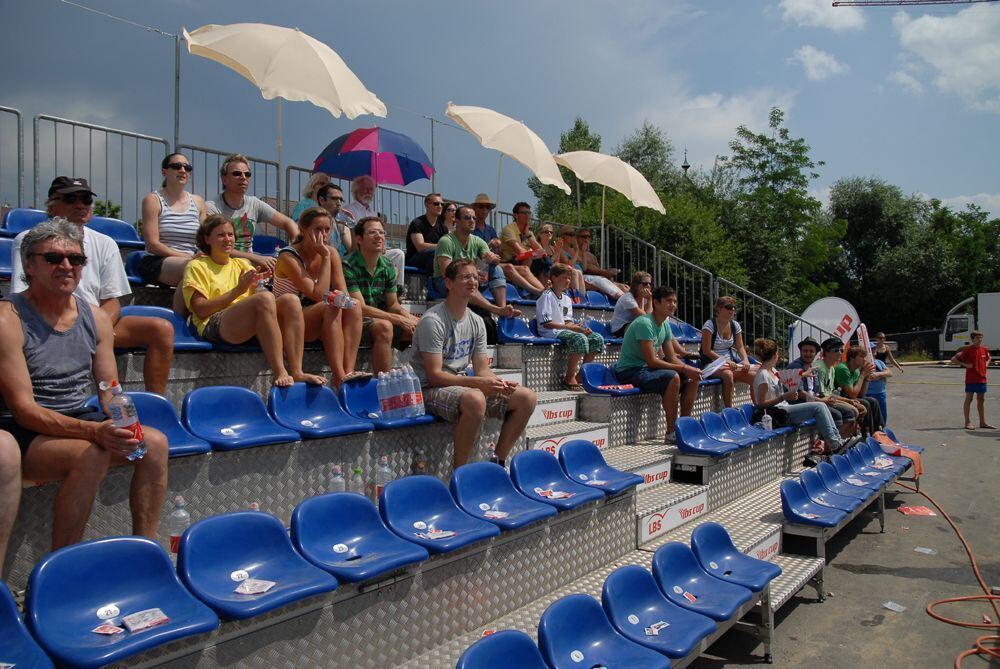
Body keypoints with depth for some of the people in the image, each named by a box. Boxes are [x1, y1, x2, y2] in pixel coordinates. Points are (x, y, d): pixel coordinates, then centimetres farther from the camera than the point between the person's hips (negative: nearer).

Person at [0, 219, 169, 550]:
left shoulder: (96, 318, 6)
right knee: (91, 454, -32)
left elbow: (109, 391, 10)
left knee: (155, 442, -15)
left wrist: (120, 424, -14)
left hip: (81, 421, 6)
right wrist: (95, 431, -31)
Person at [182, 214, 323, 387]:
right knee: (265, 298, -33)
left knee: (291, 300, -23)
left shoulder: (242, 264, 27)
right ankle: (279, 373, -39)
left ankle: (296, 371, -33)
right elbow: (201, 310, -3)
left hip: (253, 326, 5)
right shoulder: (197, 266, 12)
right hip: (215, 325, -5)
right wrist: (237, 290, -10)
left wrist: (257, 286, -7)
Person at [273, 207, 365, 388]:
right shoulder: (288, 257, -16)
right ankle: (339, 376, -39)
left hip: (318, 323, 6)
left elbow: (343, 293, -3)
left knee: (353, 308, -23)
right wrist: (325, 258, -21)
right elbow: (319, 295, -24)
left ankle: (349, 372, -34)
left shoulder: (331, 253, 2)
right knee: (330, 308, -33)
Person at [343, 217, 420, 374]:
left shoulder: (387, 267, 7)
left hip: (379, 319, 7)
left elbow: (393, 304, 11)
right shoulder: (348, 266, -15)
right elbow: (361, 308, -19)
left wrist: (408, 317, -12)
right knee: (384, 326, -35)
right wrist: (399, 319, -20)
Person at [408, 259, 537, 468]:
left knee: (527, 397, -4)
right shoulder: (433, 320, -15)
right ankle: (458, 472, -22)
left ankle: (497, 462, 5)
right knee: (475, 399, -40)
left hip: (462, 386, 8)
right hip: (431, 390, -8)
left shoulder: (476, 322, 9)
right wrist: (478, 383, -27)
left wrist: (499, 383, -14)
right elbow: (434, 375, -19)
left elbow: (482, 369, 9)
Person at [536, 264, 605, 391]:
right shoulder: (546, 296, -7)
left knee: (598, 339, -5)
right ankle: (569, 378, -24)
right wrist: (568, 326, -18)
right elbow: (546, 323, -14)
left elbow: (568, 322, 14)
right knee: (580, 338, -34)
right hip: (551, 333, -9)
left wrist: (580, 328, -6)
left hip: (565, 329, 9)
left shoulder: (567, 299, 19)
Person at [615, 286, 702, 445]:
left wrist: (689, 369, -10)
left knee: (692, 379, 1)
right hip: (629, 372, -10)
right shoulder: (644, 323, -21)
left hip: (646, 369, 10)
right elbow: (651, 361, -25)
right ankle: (671, 433, -23)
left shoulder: (665, 325, 8)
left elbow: (672, 357, 10)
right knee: (673, 377, -31)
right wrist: (684, 368, -23)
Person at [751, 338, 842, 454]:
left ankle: (835, 439, 1)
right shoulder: (763, 375, -17)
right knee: (818, 407, -13)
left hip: (785, 408, 10)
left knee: (821, 405, 2)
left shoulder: (772, 370, 12)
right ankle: (834, 445, -6)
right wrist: (784, 397, -23)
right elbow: (761, 403, -18)